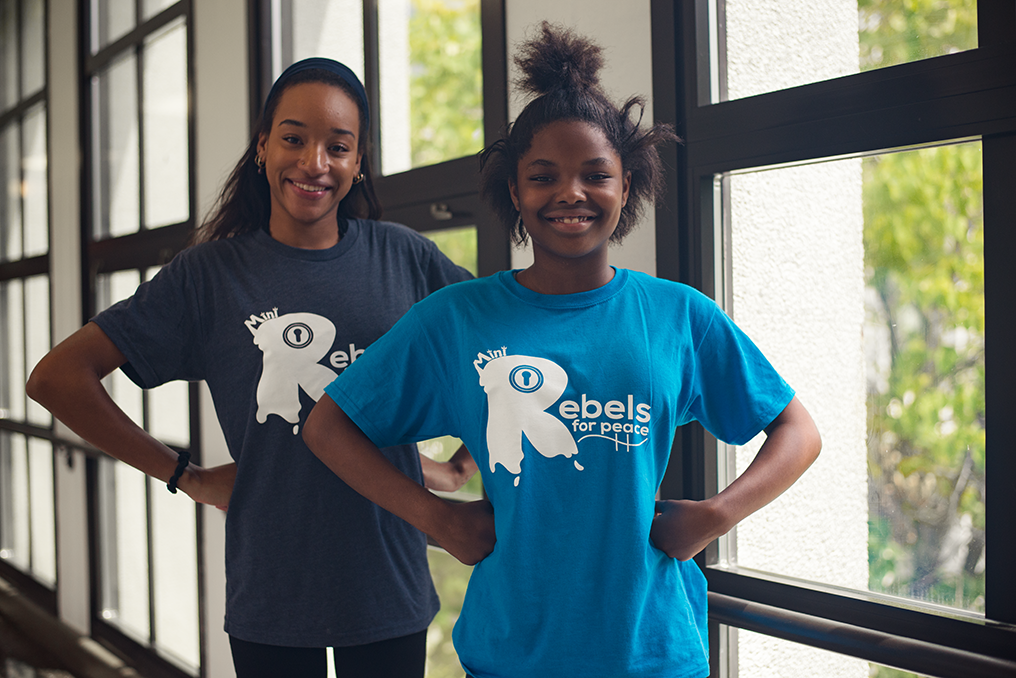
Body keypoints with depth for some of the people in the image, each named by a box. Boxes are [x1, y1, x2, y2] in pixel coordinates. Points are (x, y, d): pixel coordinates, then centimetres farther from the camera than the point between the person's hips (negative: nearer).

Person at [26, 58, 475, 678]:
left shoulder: (403, 256, -1)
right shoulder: (210, 275, -3)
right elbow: (57, 377, -3)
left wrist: (461, 464, 3)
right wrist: (188, 477, -3)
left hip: (389, 593, 1)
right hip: (269, 600, 0)